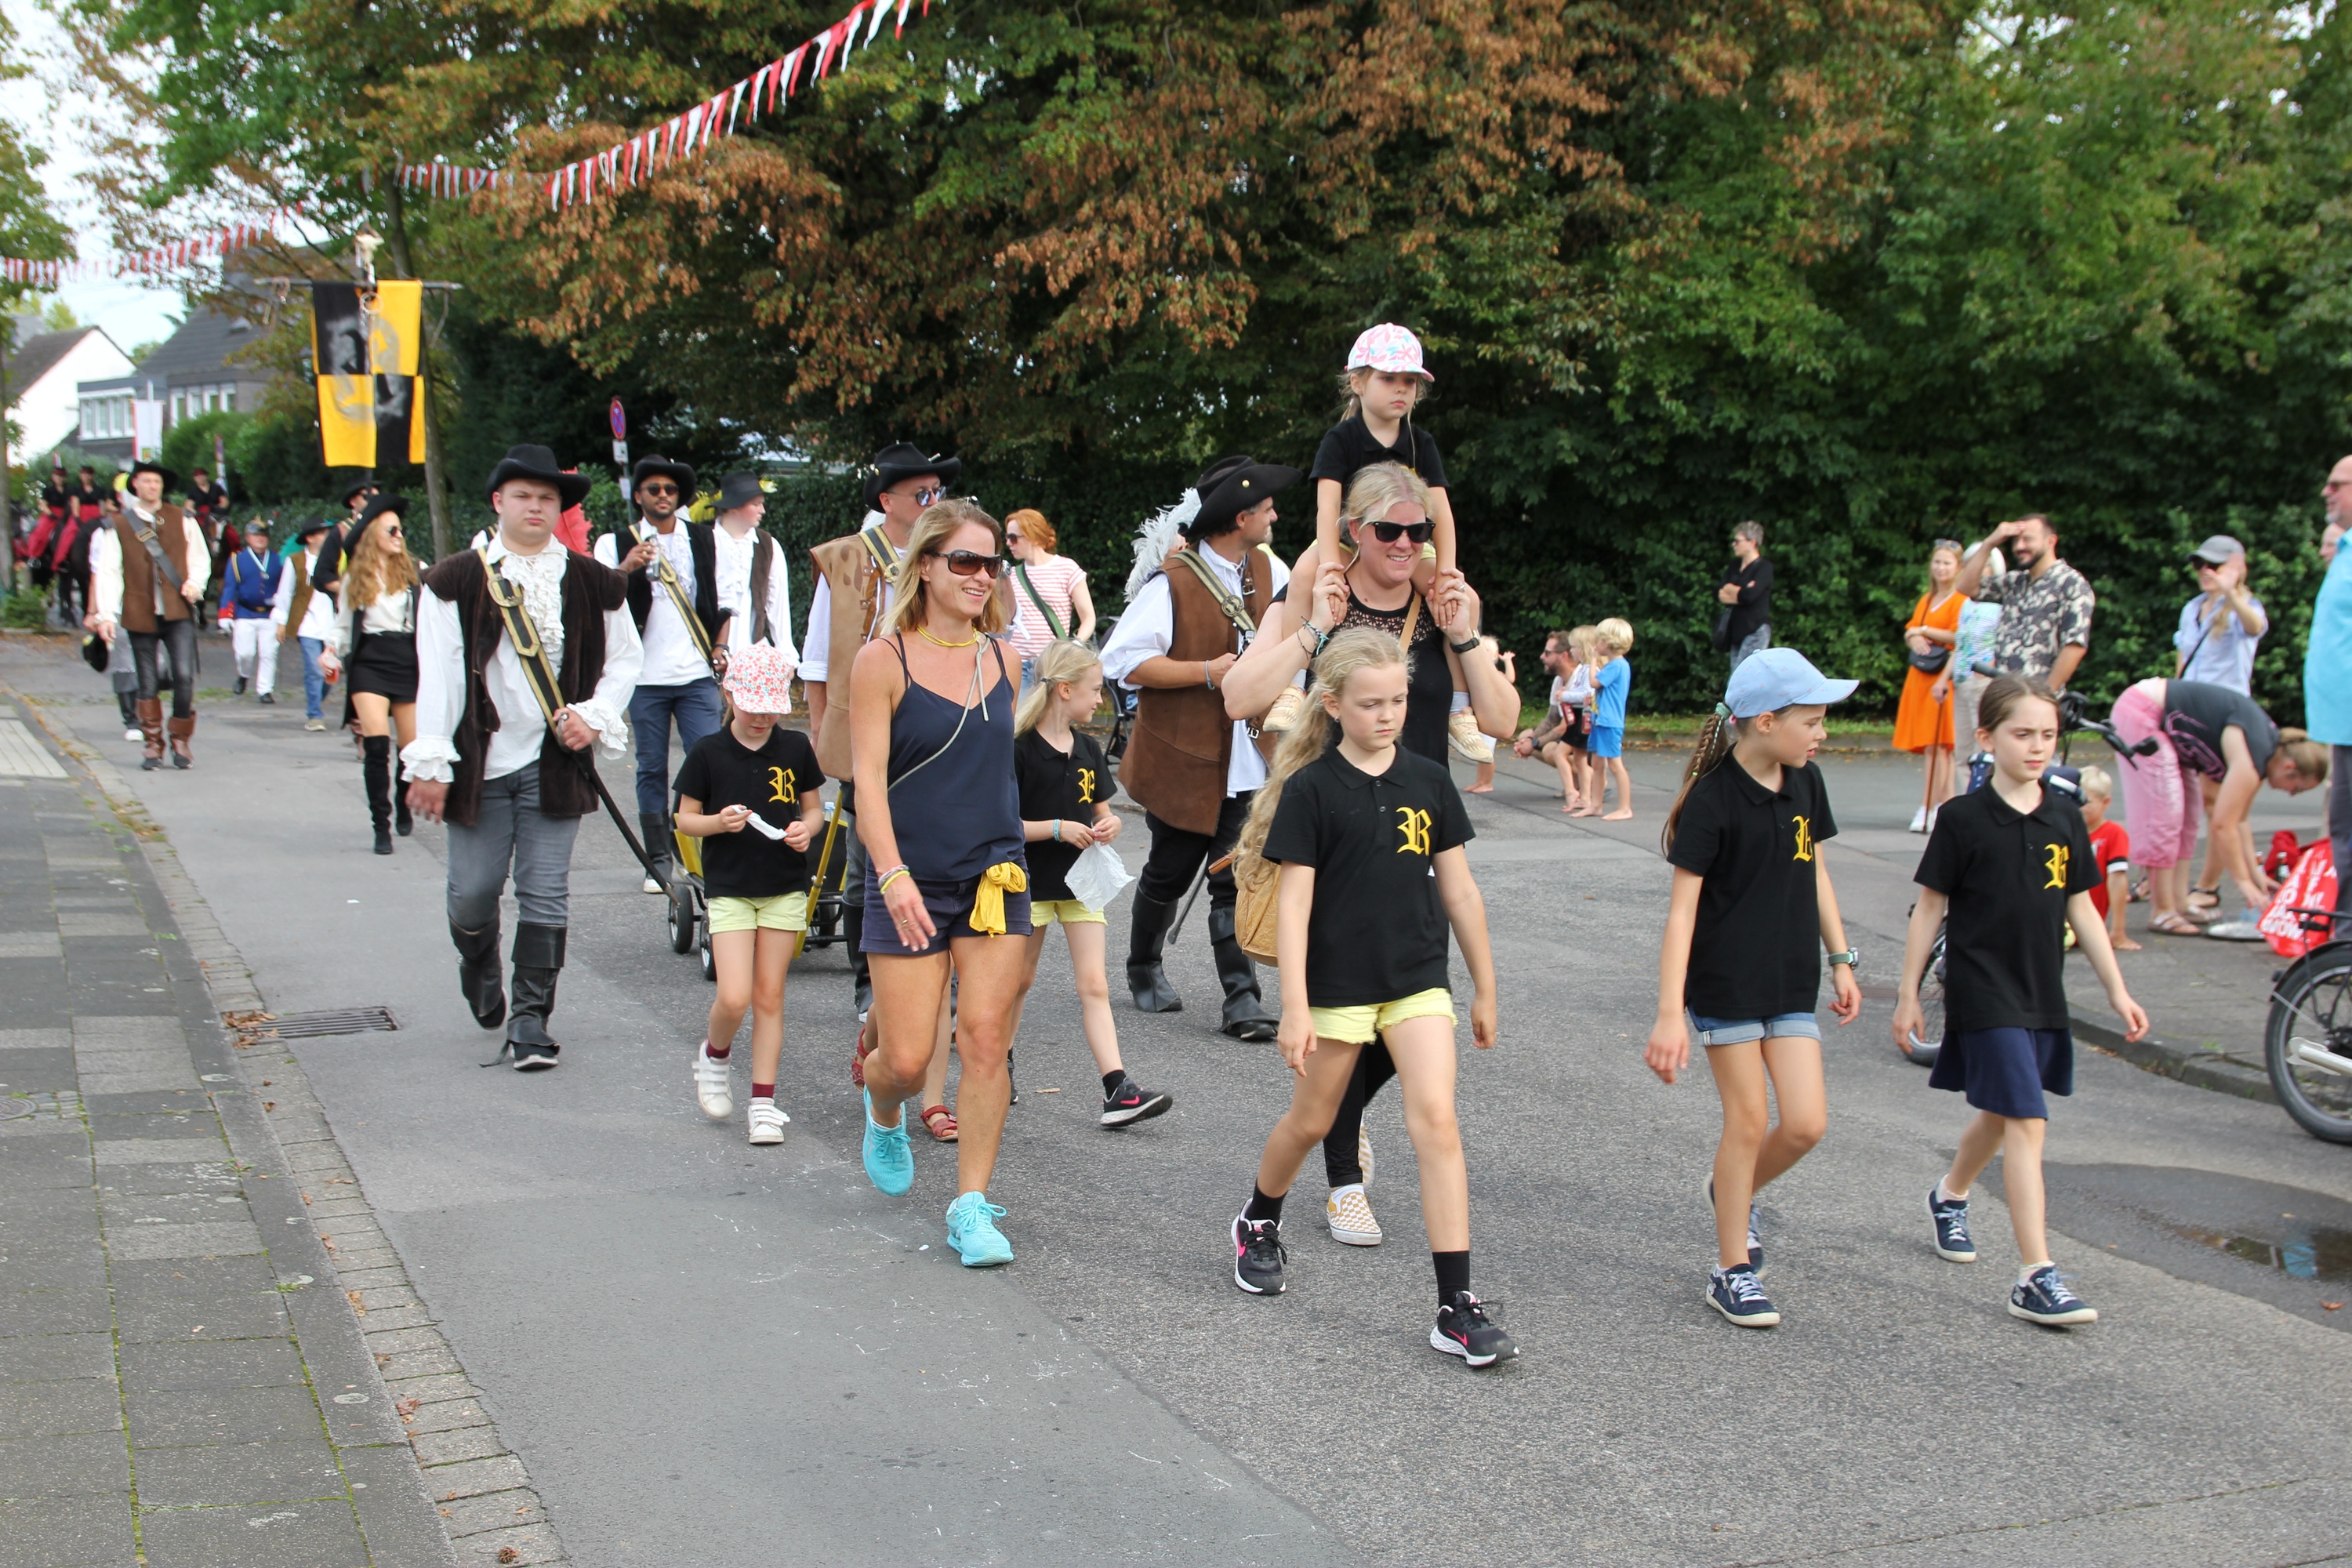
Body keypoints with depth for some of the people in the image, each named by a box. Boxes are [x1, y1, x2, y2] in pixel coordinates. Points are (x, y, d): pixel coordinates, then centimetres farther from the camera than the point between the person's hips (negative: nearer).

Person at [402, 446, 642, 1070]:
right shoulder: (456, 580, -1)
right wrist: (431, 764, -7)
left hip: (555, 761, 1)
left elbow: (625, 658, 15)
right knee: (473, 892, 6)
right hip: (480, 761, -1)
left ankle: (530, 1019, 8)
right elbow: (437, 674, -4)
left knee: (544, 895, 0)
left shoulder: (594, 584, 5)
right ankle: (480, 973, 37)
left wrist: (595, 716, -2)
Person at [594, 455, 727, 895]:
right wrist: (625, 569, -26)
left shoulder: (702, 539, 13)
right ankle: (658, 861, 10)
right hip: (646, 675, -1)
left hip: (696, 675, 1)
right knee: (652, 769, 3)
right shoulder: (617, 543, 5)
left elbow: (719, 598, 19)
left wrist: (718, 648, 6)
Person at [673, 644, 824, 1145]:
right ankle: (713, 1055, 21)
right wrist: (719, 822, -18)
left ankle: (763, 1103, 12)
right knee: (734, 997, -11)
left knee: (769, 996, 5)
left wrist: (806, 829, -11)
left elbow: (813, 807, 11)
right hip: (729, 889, -2)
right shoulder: (708, 752, -5)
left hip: (786, 887, 2)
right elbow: (685, 819, 2)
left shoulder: (795, 748, 1)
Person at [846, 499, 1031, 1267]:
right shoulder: (883, 660, -6)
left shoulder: (1001, 658, 7)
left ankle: (972, 1206, 6)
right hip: (909, 882, -3)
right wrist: (893, 874, -22)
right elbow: (868, 777, -11)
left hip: (995, 873, 4)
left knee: (986, 1040, -4)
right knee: (907, 1060, -2)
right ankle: (883, 1115, 35)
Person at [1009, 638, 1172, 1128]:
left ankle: (1118, 1090, -10)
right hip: (1031, 881, -5)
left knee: (1095, 985, -2)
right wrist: (1058, 828, -22)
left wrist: (1108, 825, -6)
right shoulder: (1019, 751, -12)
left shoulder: (1088, 750, 9)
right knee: (1019, 981, 10)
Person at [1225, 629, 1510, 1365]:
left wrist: (1485, 987, 11)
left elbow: (1459, 891, 8)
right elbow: (1292, 903, -10)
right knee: (1310, 1121, 15)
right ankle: (1258, 1222, 46)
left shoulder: (1428, 781, 2)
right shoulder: (1311, 789, -8)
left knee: (1436, 1122, -10)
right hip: (1337, 984, -2)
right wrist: (1295, 1008, -15)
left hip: (1418, 981, 2)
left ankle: (1457, 1309, -9)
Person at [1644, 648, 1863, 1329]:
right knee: (1748, 1120, 0)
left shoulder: (1805, 782, 4)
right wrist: (1670, 1013, -22)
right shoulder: (1712, 800, -16)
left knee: (1807, 1123, -1)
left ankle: (1733, 1193, 29)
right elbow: (1682, 908, -17)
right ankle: (1732, 1271, 14)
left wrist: (1840, 959, 15)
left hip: (1791, 984, 6)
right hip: (1723, 985, -6)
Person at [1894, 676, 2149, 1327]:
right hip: (1983, 997, -6)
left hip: (2043, 997, 6)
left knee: (2000, 1116, 20)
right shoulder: (1963, 818, -9)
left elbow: (2081, 908, 11)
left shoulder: (2063, 818, 5)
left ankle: (1950, 1195, 48)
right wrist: (1908, 994, -3)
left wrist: (2117, 989, 10)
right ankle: (2036, 1279, -13)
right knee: (2026, 1125, -13)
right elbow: (1930, 907, -4)